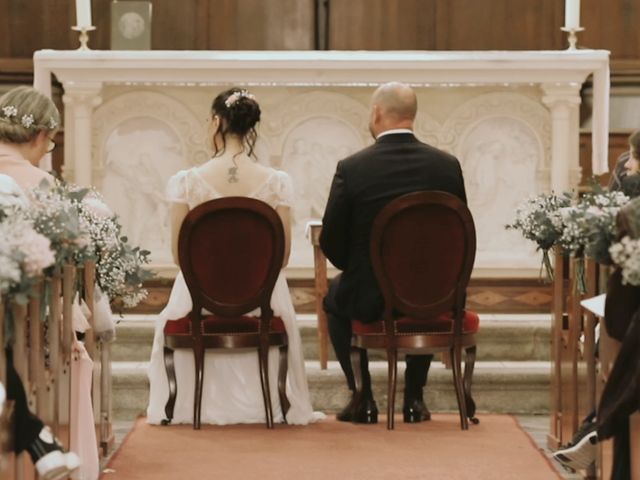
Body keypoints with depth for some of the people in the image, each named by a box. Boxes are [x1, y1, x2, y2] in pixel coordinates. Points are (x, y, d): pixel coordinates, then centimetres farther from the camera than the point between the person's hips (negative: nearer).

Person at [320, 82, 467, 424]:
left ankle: (362, 399, 26)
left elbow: (331, 242, -6)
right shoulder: (447, 165, -6)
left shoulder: (351, 168, -13)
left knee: (335, 297, 33)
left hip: (369, 300, -2)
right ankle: (414, 398, 32)